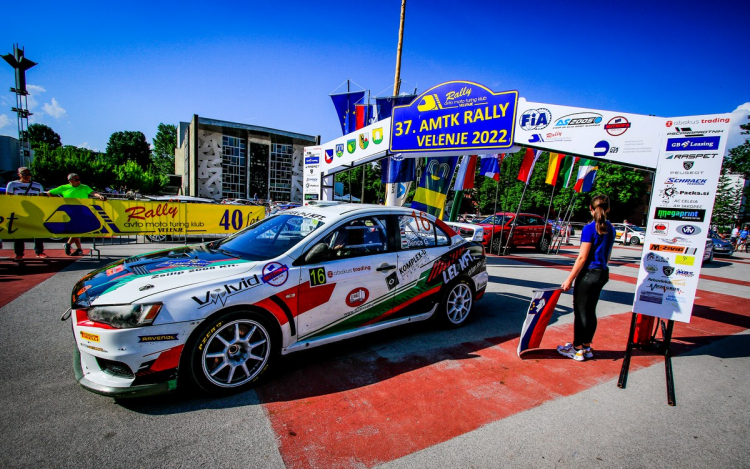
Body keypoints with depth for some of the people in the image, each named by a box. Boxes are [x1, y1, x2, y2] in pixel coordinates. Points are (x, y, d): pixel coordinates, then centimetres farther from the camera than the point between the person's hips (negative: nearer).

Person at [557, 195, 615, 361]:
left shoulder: (590, 228, -15)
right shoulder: (610, 229, 8)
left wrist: (570, 279, -14)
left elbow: (582, 257, -18)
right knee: (590, 311, 15)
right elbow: (607, 255, 15)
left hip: (588, 274, -7)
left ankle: (578, 349, 12)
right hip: (602, 273, 8)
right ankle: (586, 347, 26)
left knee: (581, 311, 2)